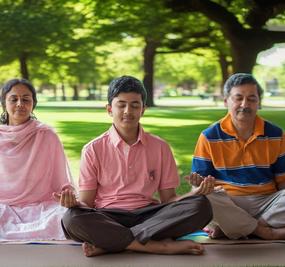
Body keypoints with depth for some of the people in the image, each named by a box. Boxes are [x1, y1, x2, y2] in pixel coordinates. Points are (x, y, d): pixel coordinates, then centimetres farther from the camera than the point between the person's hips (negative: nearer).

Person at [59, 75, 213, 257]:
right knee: (72, 218, -35)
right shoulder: (93, 150, 5)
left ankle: (107, 243, -27)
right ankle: (162, 245, -30)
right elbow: (87, 203, 4)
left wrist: (196, 193, -11)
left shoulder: (160, 147, 10)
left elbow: (168, 198, 10)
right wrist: (74, 202, -20)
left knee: (201, 206, -26)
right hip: (107, 218, -2)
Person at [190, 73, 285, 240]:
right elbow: (200, 181, 4)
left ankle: (229, 227, -22)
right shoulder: (209, 137, 3)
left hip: (266, 202, 1)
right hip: (227, 204, -1)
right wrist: (199, 184, -21)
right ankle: (266, 231, -22)